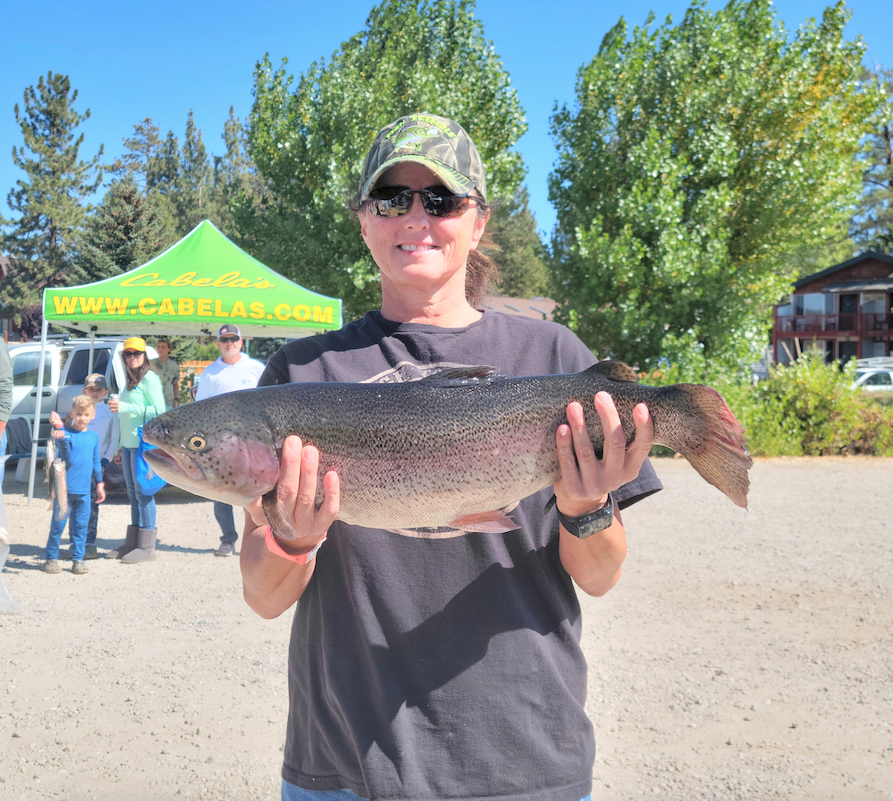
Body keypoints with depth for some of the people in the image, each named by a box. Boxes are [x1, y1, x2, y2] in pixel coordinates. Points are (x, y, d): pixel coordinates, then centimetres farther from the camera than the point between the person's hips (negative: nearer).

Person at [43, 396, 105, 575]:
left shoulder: (94, 437, 9)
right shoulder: (65, 433, -6)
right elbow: (68, 458, -18)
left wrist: (99, 483, 17)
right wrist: (62, 437, -31)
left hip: (84, 490, 4)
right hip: (64, 487, -4)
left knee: (80, 525, 6)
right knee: (58, 524, 1)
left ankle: (78, 559, 14)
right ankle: (51, 558, 12)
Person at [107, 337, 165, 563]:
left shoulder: (150, 378, -7)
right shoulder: (130, 381, 20)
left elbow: (159, 410, -16)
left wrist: (125, 407, -19)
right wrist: (121, 448, 20)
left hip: (143, 443, -9)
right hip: (129, 443, 9)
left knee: (142, 492, -8)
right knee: (132, 493, 10)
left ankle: (147, 547, -5)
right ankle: (132, 543, 14)